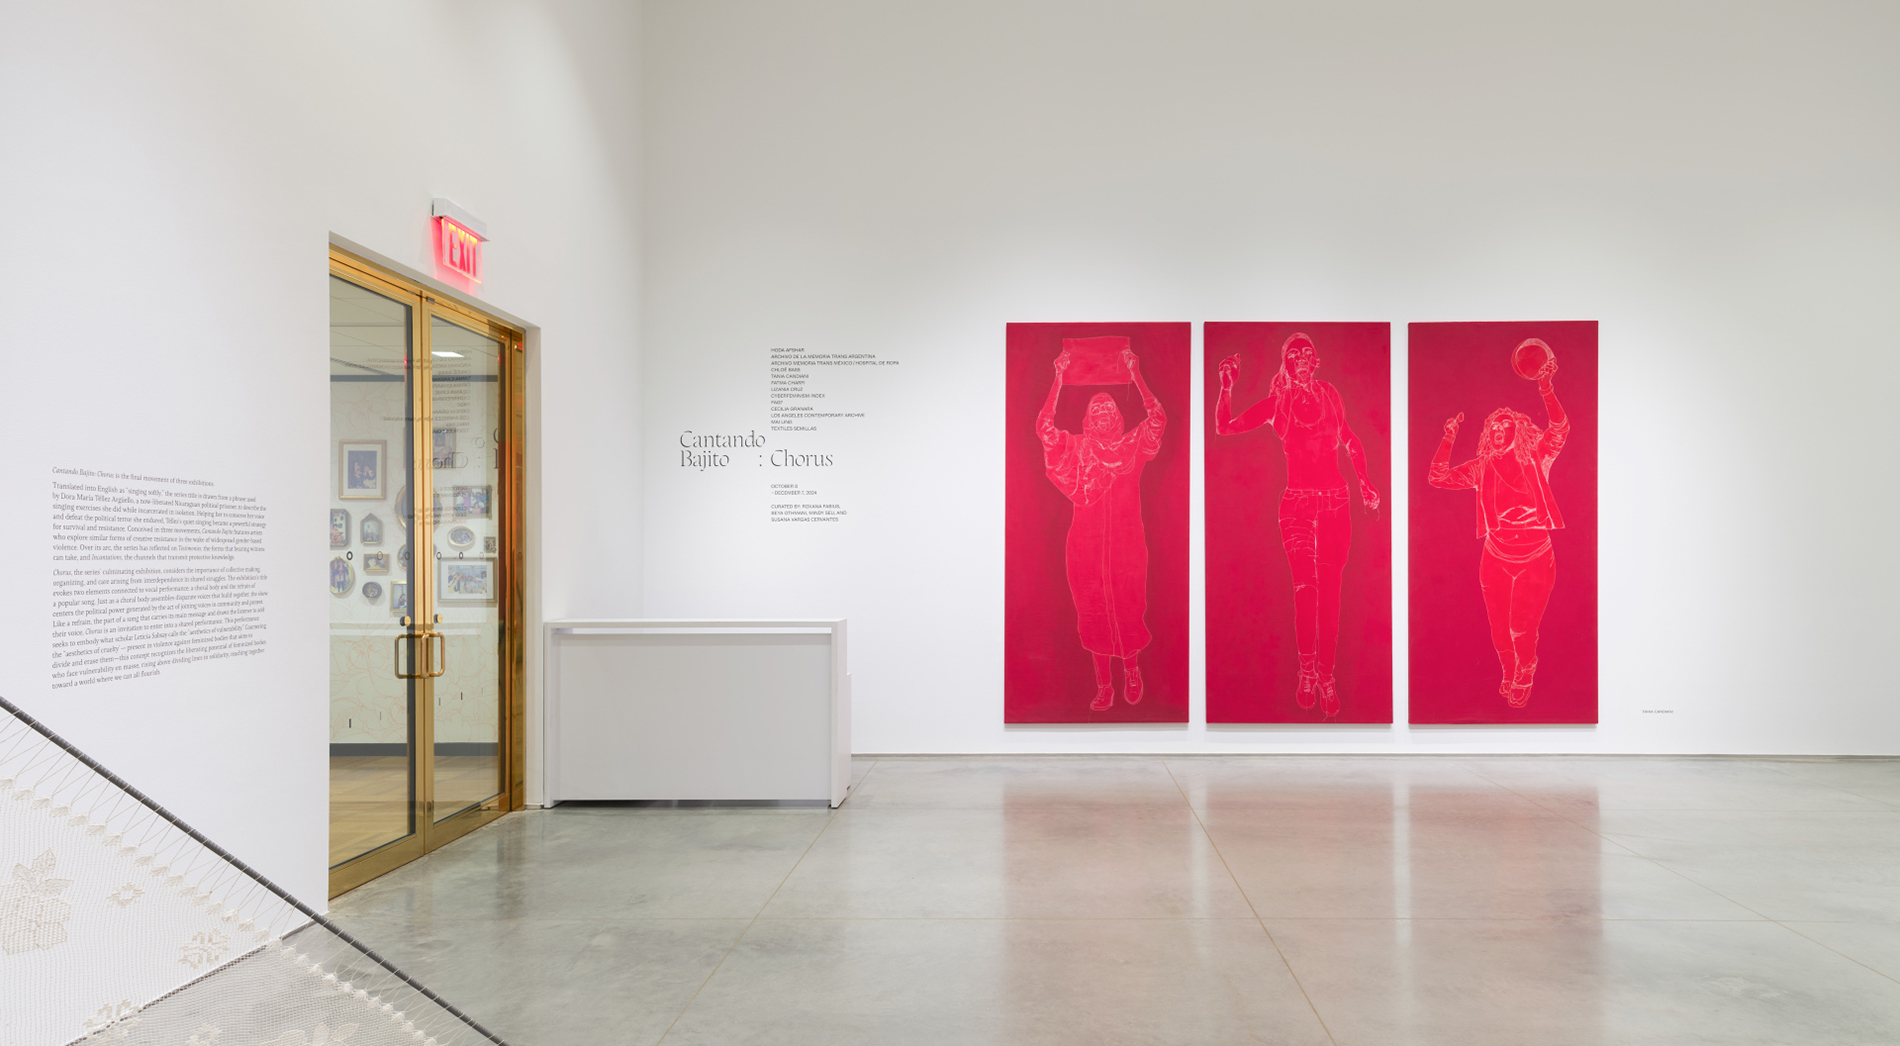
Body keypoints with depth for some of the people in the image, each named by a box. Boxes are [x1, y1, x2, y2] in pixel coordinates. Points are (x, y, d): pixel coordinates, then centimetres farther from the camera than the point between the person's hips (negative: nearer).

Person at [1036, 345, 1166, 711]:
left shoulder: (1132, 445, 6)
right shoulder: (1076, 447, 6)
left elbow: (1157, 418, -8)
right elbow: (1044, 425, -7)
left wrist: (1135, 375, -8)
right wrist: (1059, 378, -8)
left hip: (1126, 540, 0)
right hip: (1087, 541, 0)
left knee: (1128, 608, 4)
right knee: (1094, 611, 3)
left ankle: (1131, 668, 30)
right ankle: (1103, 685, 12)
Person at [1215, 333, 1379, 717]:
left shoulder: (1330, 395, 7)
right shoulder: (1277, 403, 2)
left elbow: (1351, 441, 17)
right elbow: (1224, 427, -5)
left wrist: (1364, 483, 9)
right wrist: (1226, 386, -16)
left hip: (1335, 501, 1)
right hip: (1298, 502, -1)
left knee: (1330, 589, 0)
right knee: (1305, 588, -5)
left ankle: (1326, 674, 6)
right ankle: (1307, 670, 8)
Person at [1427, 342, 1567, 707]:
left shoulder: (1535, 459, -2)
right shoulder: (1482, 468, 3)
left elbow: (1560, 427, -17)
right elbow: (1437, 476, -2)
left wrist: (1545, 387, -27)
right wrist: (1449, 437, -6)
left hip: (1536, 561, -2)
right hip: (1495, 560, 2)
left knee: (1523, 628, -9)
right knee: (1500, 630, 8)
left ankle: (1524, 678, 20)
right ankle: (1509, 675, 36)